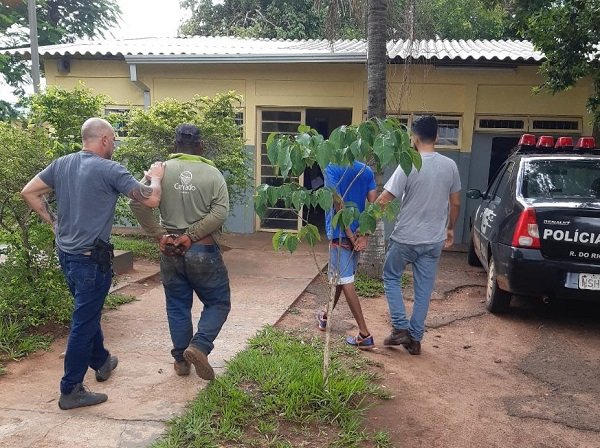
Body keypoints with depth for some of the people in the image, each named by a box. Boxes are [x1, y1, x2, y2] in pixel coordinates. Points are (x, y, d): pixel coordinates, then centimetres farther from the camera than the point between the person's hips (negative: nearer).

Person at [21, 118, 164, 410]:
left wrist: (53, 221, 13)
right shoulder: (110, 170, -16)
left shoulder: (61, 164, 5)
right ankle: (70, 391, 11)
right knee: (84, 321, 1)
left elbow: (28, 192, 9)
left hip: (66, 253, 8)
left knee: (88, 311, 24)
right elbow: (151, 200, -17)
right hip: (91, 257, -8)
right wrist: (155, 177, 3)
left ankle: (101, 362, 42)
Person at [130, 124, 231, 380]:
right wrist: (192, 235, -13)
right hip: (203, 250, -2)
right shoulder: (212, 173, -4)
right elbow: (220, 213, -16)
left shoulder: (161, 170, 0)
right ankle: (199, 346, -6)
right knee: (218, 302, 12)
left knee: (177, 306, 15)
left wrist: (159, 235, -5)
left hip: (171, 251, 3)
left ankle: (181, 360, 24)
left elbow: (137, 204, -8)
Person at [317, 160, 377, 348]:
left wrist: (350, 235, -13)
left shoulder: (332, 168, -9)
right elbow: (374, 205, -2)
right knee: (339, 278, 21)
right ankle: (325, 317, 39)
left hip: (340, 233, -6)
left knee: (346, 282, -4)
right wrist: (364, 235, -5)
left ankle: (365, 334, -6)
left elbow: (339, 202, -17)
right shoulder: (367, 170, 6)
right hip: (357, 233, 6)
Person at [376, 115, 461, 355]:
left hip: (405, 238, -4)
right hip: (434, 240, 5)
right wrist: (450, 228, 22)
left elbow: (384, 200, -16)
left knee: (391, 278, 16)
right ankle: (415, 338, 19)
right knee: (423, 289, 12)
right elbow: (455, 203, 9)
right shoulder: (450, 165, 0)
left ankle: (401, 328, 10)